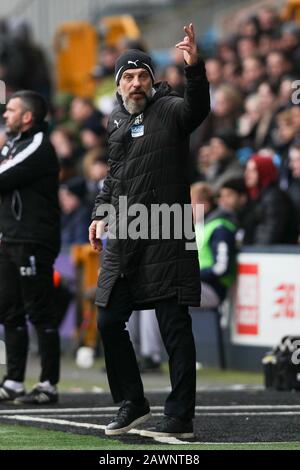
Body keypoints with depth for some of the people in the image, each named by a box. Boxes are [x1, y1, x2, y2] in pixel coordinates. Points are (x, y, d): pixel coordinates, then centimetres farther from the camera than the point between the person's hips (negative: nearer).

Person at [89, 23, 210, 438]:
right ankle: (132, 404, 24)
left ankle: (181, 417, -1)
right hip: (123, 238, 7)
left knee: (174, 326, -5)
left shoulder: (169, 109, -5)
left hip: (165, 237, -7)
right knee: (110, 322, 9)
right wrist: (102, 212, 15)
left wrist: (194, 67, -44)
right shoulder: (116, 120, 15)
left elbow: (198, 108, -28)